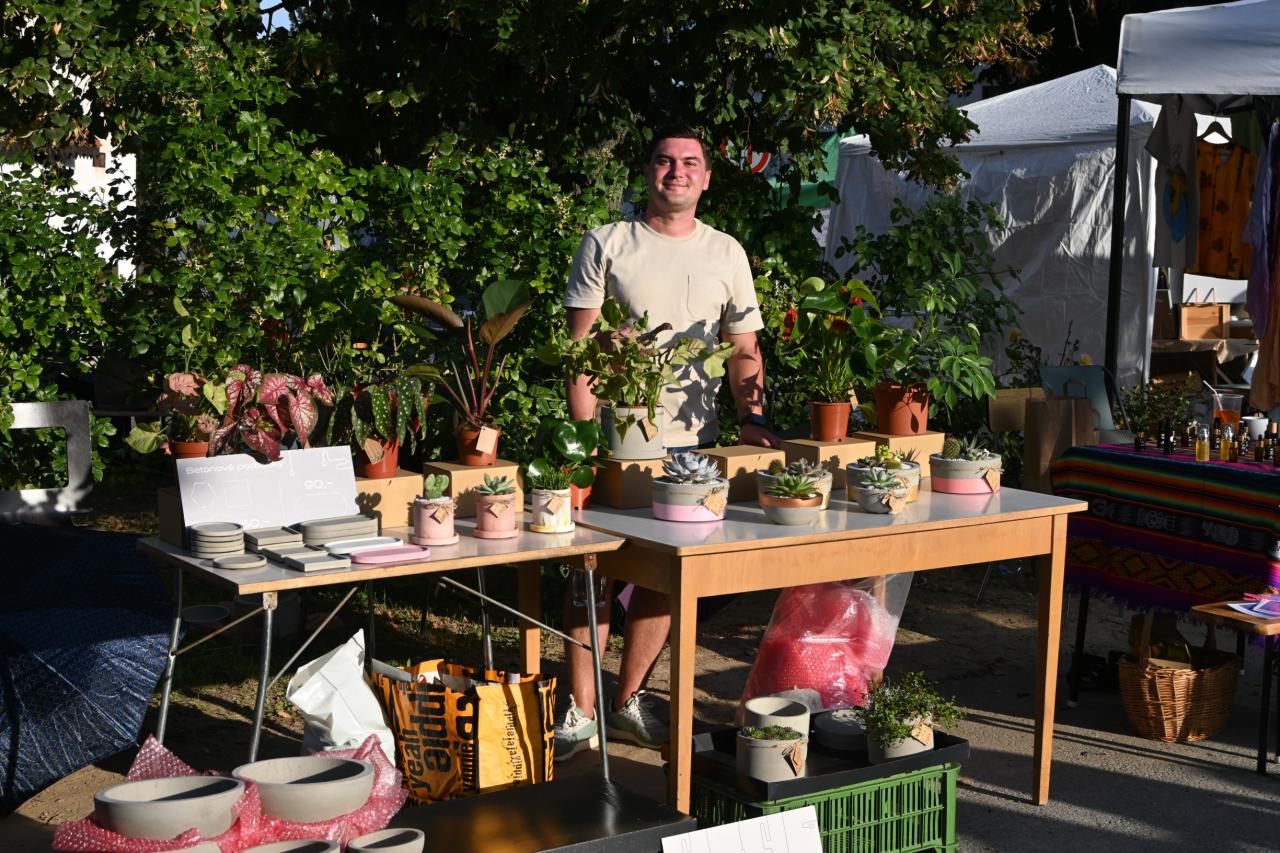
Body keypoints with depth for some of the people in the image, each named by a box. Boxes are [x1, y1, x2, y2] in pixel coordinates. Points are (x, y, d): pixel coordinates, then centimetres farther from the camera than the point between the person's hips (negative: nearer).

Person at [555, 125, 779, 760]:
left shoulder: (726, 254, 11)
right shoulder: (607, 245, 2)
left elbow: (743, 349, 14)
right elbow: (580, 344, -2)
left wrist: (752, 418, -1)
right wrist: (585, 432, -11)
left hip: (692, 442, 3)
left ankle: (627, 702, 23)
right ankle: (581, 712, 8)